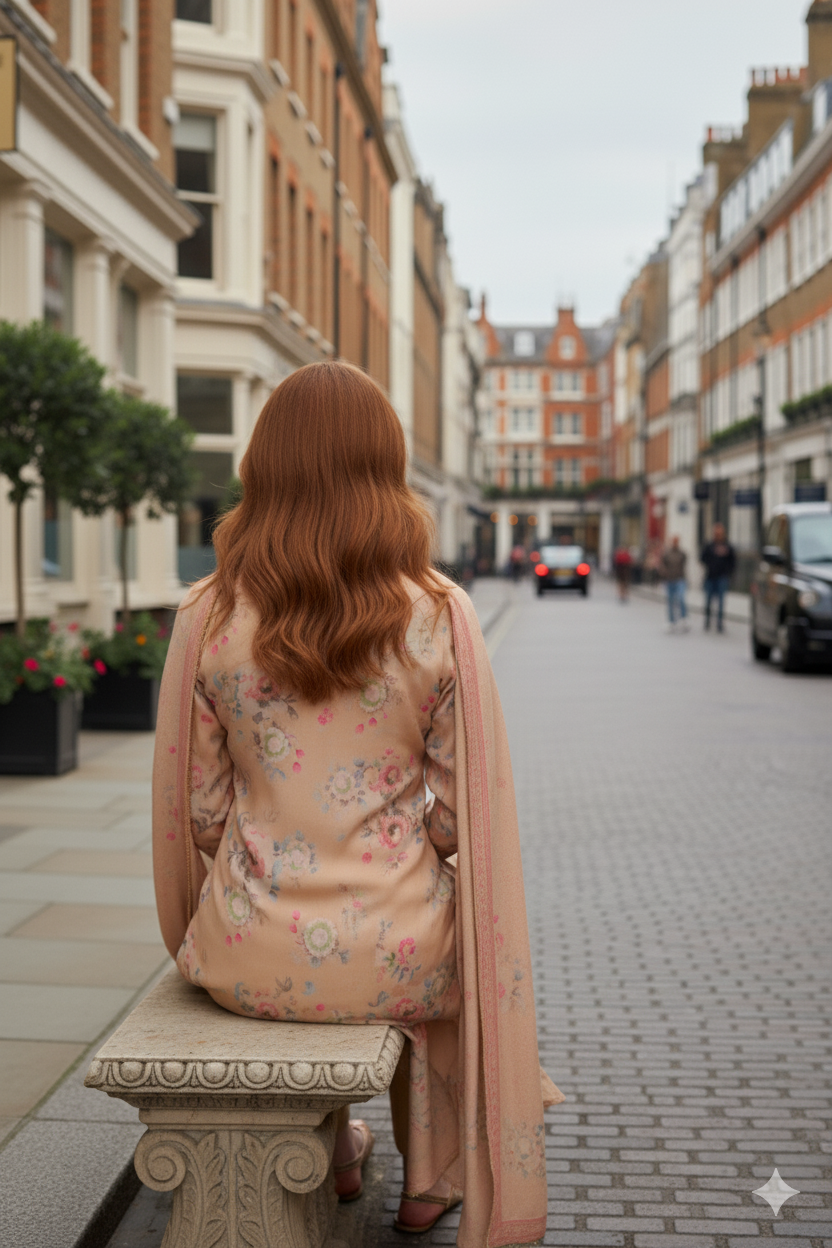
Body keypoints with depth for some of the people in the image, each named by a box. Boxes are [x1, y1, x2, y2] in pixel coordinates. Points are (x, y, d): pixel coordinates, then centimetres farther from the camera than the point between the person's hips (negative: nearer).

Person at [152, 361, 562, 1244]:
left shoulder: (208, 616, -9)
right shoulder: (438, 615, -12)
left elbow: (199, 807, -2)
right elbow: (467, 810, -7)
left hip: (249, 962, 2)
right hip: (393, 958, -1)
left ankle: (333, 1151, 53)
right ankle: (433, 1177, 47)